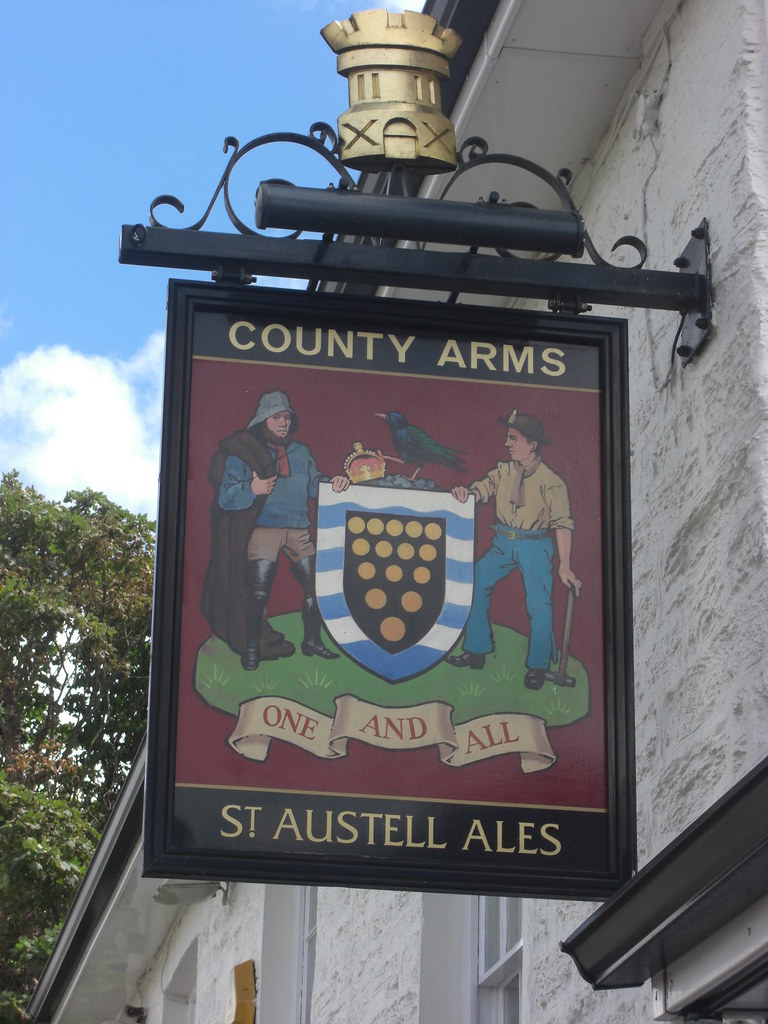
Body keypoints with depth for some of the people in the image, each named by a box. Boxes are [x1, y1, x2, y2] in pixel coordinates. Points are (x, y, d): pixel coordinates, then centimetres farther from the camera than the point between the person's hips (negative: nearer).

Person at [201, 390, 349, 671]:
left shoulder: (300, 452, 18)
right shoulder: (241, 453, 1)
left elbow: (314, 485, 22)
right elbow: (226, 498, -5)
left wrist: (333, 484, 1)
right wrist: (251, 489, -24)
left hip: (299, 530, 5)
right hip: (264, 529, -5)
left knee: (315, 584, -1)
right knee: (258, 591, -12)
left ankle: (312, 640, 15)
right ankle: (252, 647, 2)